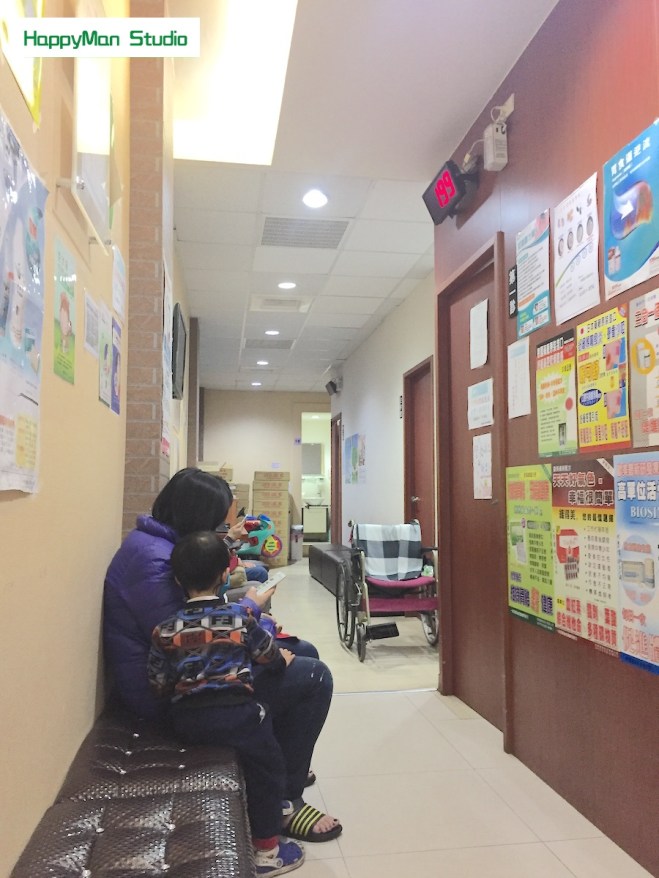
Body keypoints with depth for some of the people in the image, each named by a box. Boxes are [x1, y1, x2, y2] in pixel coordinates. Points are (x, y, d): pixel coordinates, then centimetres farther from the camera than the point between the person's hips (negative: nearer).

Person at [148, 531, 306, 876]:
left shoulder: (163, 631, -5)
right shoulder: (241, 617, -10)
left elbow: (159, 686, 1)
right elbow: (269, 656, 4)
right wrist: (284, 658, 26)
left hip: (187, 721, 3)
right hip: (236, 712, -3)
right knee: (267, 768, 16)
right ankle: (267, 850, 25)